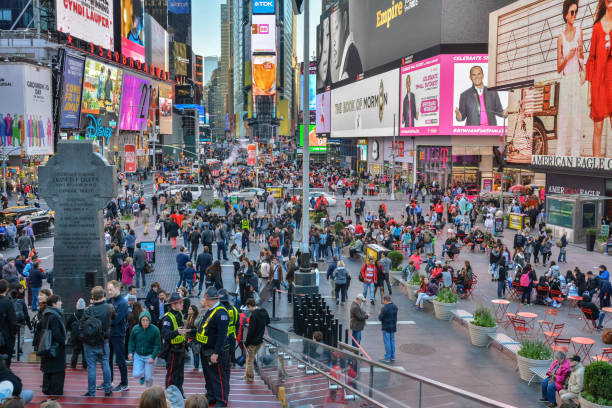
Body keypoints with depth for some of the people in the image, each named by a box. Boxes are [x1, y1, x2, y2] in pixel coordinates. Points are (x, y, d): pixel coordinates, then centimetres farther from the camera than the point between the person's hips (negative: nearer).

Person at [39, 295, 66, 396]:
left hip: (48, 348, 10)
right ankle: (56, 393, 2)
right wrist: (63, 341, -9)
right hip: (56, 348, -10)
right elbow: (56, 333, -26)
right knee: (58, 372, -1)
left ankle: (46, 389, 28)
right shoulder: (54, 316, -21)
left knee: (48, 371, 18)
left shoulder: (46, 314, 9)